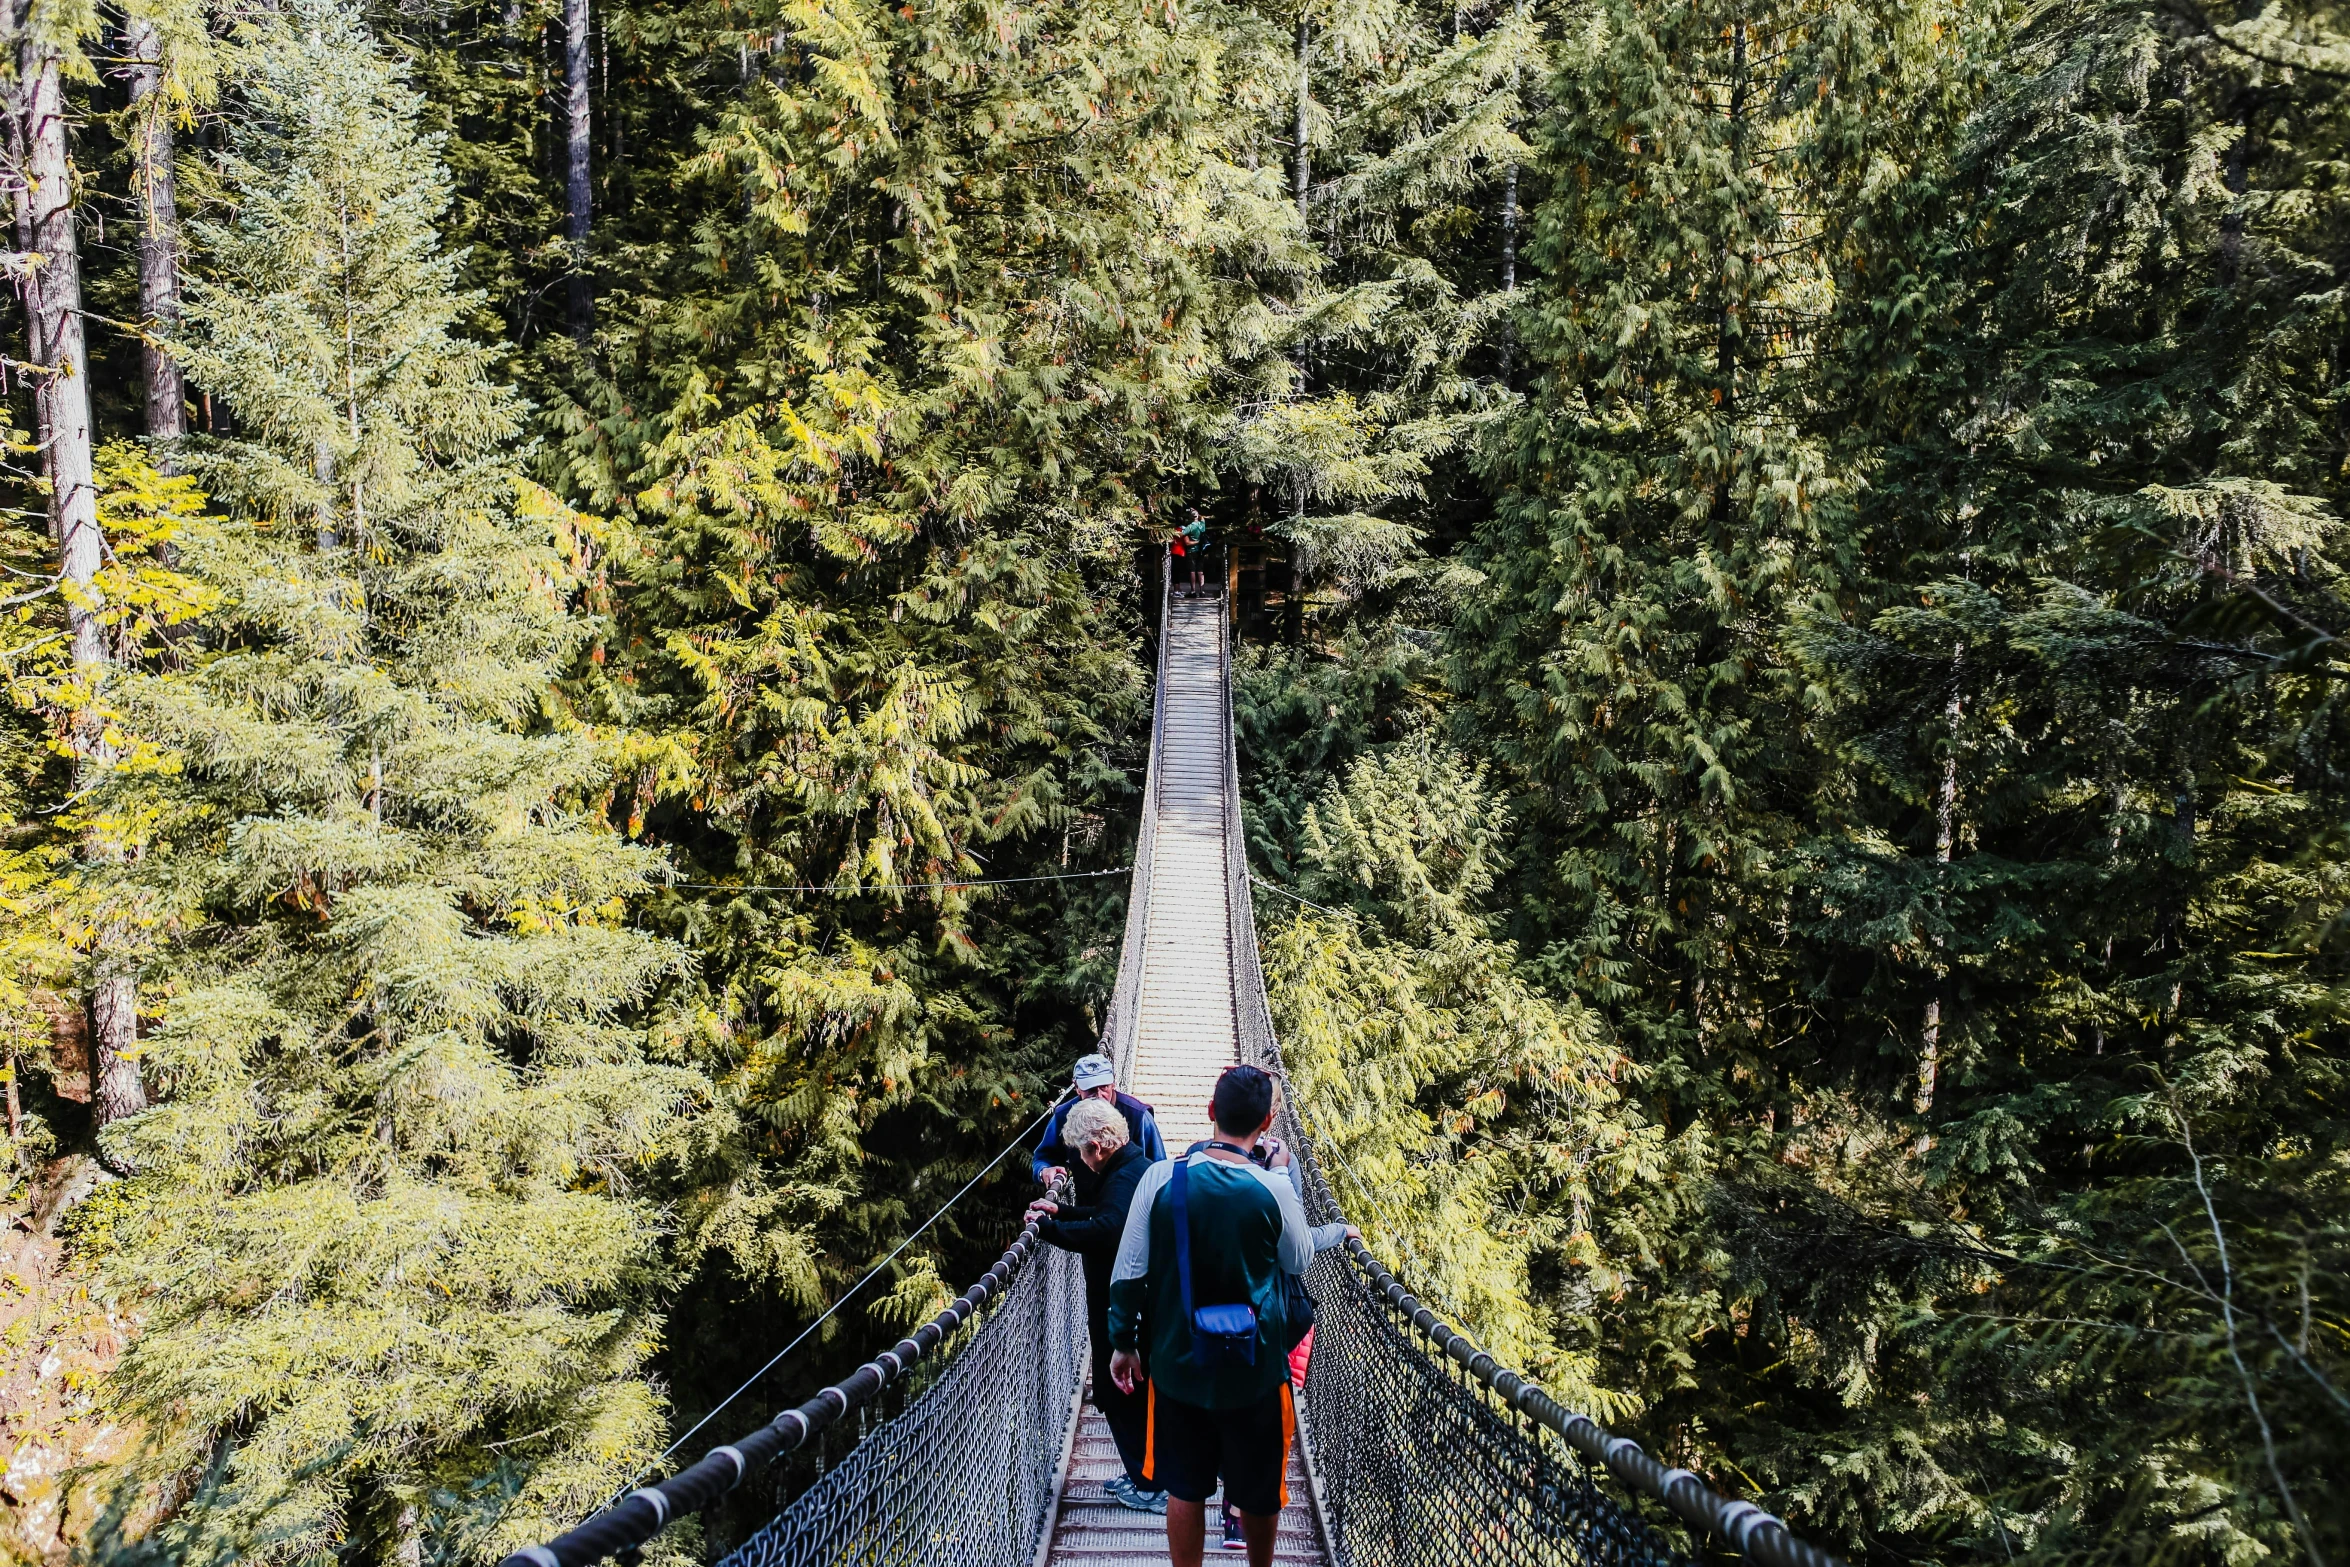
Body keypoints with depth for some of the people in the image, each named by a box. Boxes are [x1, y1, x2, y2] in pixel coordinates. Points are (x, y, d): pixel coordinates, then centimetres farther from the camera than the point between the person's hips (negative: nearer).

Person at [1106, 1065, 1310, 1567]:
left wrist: (1123, 1343, 7)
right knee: (1259, 1491, 19)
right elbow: (1299, 1258, 3)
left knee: (1184, 1490, 15)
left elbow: (1128, 1272, -6)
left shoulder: (1160, 1177, -12)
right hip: (1253, 1367, -1)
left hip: (1177, 1362, 1)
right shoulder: (1274, 1188, -16)